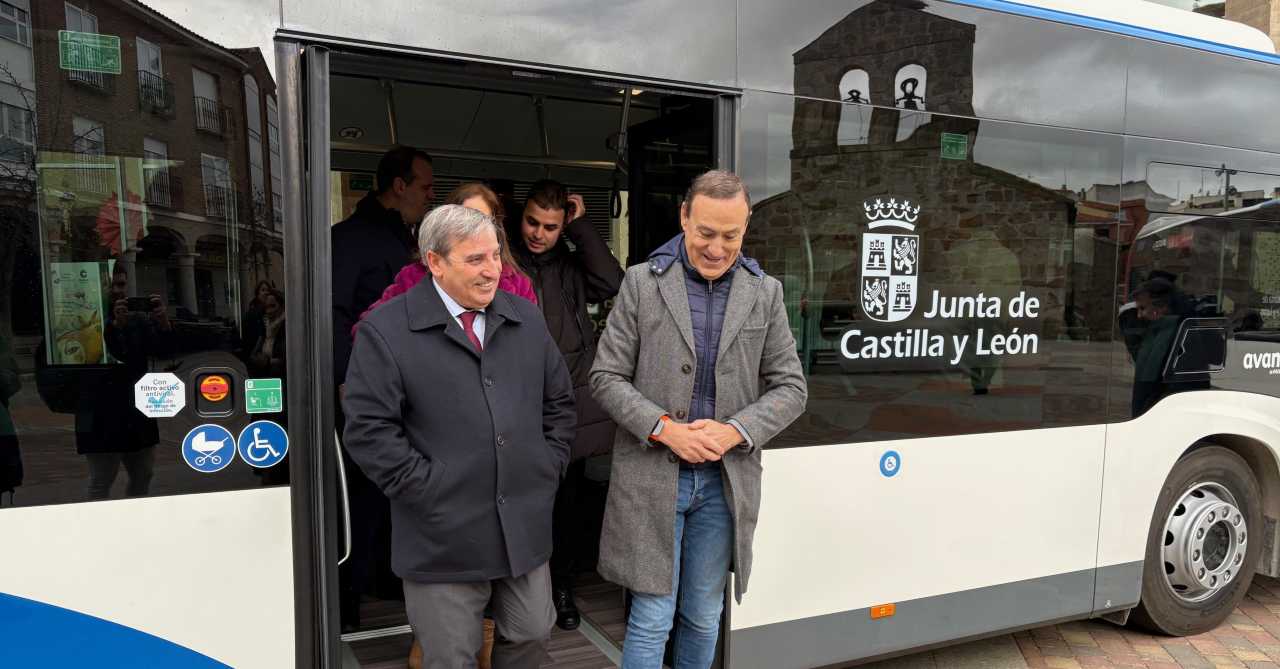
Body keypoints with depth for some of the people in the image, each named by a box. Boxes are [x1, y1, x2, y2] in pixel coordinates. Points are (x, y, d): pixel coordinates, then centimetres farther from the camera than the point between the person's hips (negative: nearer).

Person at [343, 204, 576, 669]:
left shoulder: (526, 319, 7)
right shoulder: (386, 331, -9)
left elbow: (559, 401, 15)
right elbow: (369, 430, -13)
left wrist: (549, 468, 6)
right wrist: (429, 491, -14)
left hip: (525, 529, 5)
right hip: (443, 539, -4)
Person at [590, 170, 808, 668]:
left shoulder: (765, 293, 3)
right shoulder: (641, 283, -3)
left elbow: (790, 387, 2)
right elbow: (606, 376, -3)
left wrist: (735, 431, -14)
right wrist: (664, 428, -17)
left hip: (727, 480, 2)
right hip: (651, 475, -2)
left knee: (704, 617, 16)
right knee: (651, 618, 5)